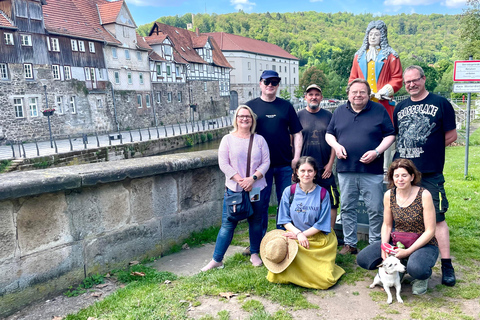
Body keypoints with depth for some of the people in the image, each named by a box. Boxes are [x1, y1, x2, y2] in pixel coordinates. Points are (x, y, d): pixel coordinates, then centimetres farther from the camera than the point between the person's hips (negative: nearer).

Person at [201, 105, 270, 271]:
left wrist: (252, 178, -14)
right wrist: (240, 180, -14)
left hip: (256, 188, 2)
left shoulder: (259, 140, 6)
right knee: (228, 224, 0)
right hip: (234, 189, -2)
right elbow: (223, 164, -5)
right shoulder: (228, 139, 2)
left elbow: (266, 162, 1)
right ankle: (216, 259, 9)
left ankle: (255, 254, 30)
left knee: (256, 222, 11)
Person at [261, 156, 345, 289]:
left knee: (325, 280, -16)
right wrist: (298, 234, -16)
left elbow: (322, 224, -4)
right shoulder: (289, 191, 0)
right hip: (295, 237, 1)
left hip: (319, 239, 0)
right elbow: (285, 220, 1)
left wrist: (303, 234, -13)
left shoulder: (322, 194, -3)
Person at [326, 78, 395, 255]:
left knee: (375, 210, 2)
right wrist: (336, 145, -5)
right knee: (347, 208, 9)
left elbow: (390, 135, 2)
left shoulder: (379, 110, 3)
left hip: (372, 170, -2)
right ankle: (349, 244, 22)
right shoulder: (339, 111, 11)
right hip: (345, 169, 3)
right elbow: (329, 134, 15)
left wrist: (377, 151, -12)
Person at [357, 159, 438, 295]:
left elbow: (430, 231, -15)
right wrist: (384, 247, -12)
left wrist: (408, 251, -21)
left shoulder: (424, 195, -17)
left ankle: (421, 278, 2)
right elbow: (387, 225, 6)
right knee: (362, 258, -12)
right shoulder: (389, 195, -4)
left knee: (416, 269, -38)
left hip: (423, 244, -4)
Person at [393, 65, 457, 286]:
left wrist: (428, 149, 1)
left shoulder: (440, 103, 1)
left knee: (436, 217, -4)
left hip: (430, 173, -5)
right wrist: (408, 152, 6)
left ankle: (447, 266, 6)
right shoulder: (400, 108, 14)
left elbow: (451, 136, 1)